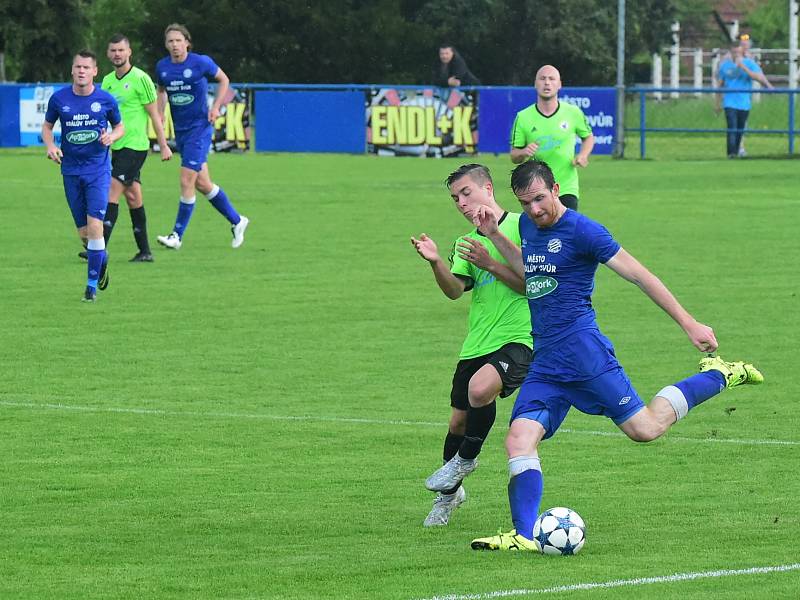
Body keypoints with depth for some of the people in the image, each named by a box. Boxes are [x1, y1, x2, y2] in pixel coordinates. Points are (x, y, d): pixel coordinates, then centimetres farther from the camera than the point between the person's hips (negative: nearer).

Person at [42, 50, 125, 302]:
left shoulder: (106, 100, -5)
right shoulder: (59, 99, -2)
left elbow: (120, 126, 10)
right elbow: (47, 125, 12)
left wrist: (112, 136, -13)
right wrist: (51, 145, -8)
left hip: (98, 170, -2)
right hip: (71, 171, 2)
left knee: (94, 226, -14)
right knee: (83, 232, 6)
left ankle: (92, 284, -5)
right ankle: (102, 260, 38)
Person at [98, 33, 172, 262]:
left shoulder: (140, 79, -8)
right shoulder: (107, 81, 12)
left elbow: (154, 114, -7)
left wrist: (164, 145, -6)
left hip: (135, 146, -7)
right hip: (117, 147, 7)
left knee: (112, 193, -14)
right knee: (132, 197, 9)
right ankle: (144, 251, 15)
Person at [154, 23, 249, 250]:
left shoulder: (201, 63, -11)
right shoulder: (162, 67, 2)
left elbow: (223, 80, 4)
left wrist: (216, 107, -7)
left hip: (200, 127, -6)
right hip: (180, 130, 6)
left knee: (186, 182, -12)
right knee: (202, 184, 11)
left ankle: (177, 235, -5)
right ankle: (237, 221, 29)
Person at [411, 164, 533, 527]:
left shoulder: (521, 227, -2)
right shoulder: (466, 244, 16)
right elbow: (454, 290, -1)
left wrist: (489, 264, -17)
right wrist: (436, 263, -18)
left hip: (518, 338, -6)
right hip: (477, 344, 6)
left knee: (481, 388, -32)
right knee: (459, 419, 9)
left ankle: (466, 459, -6)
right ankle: (449, 492, 32)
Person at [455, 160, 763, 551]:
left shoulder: (581, 230, -10)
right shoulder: (527, 225, 14)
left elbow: (638, 275, -9)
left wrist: (689, 324, -11)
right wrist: (494, 236, 19)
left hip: (582, 350, -7)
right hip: (544, 362, 7)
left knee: (644, 428, -7)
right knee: (519, 440, -12)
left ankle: (718, 376, 15)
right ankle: (524, 536, -18)